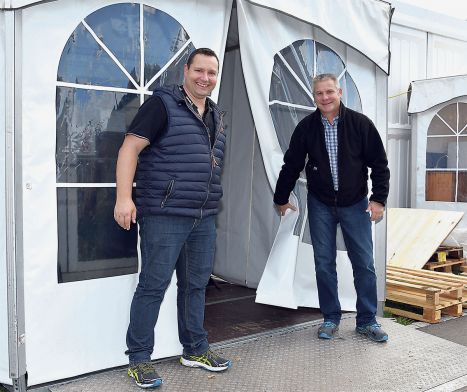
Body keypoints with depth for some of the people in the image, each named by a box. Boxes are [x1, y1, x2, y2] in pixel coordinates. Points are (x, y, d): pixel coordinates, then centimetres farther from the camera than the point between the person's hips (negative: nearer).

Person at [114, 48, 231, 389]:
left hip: (204, 219, 7)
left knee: (196, 285, 14)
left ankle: (195, 350, 29)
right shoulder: (163, 103, -5)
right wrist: (124, 197, -20)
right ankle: (139, 359, 12)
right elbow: (130, 147, -11)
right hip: (164, 216, -7)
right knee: (153, 285, -2)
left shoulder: (215, 115, 17)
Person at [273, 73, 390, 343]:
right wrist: (281, 198, 12)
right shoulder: (306, 127, -3)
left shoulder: (361, 124, -7)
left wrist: (379, 198, -9)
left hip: (355, 204, -1)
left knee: (364, 264, 1)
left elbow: (379, 164, -3)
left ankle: (367, 321, 16)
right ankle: (331, 319, 19)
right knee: (324, 263, 5)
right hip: (320, 204, 1)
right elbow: (291, 166, 6)